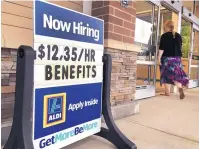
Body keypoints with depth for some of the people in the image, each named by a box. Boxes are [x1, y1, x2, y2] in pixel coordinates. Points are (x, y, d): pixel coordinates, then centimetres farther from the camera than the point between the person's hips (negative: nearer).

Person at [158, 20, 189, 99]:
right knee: (176, 74, 5)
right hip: (177, 58, 4)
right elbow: (180, 47, 15)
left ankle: (167, 92, 8)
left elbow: (161, 48, -12)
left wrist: (159, 58, -8)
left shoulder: (164, 35, -6)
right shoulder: (178, 36, 10)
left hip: (167, 58, -4)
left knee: (167, 74, 3)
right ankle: (180, 87, -18)